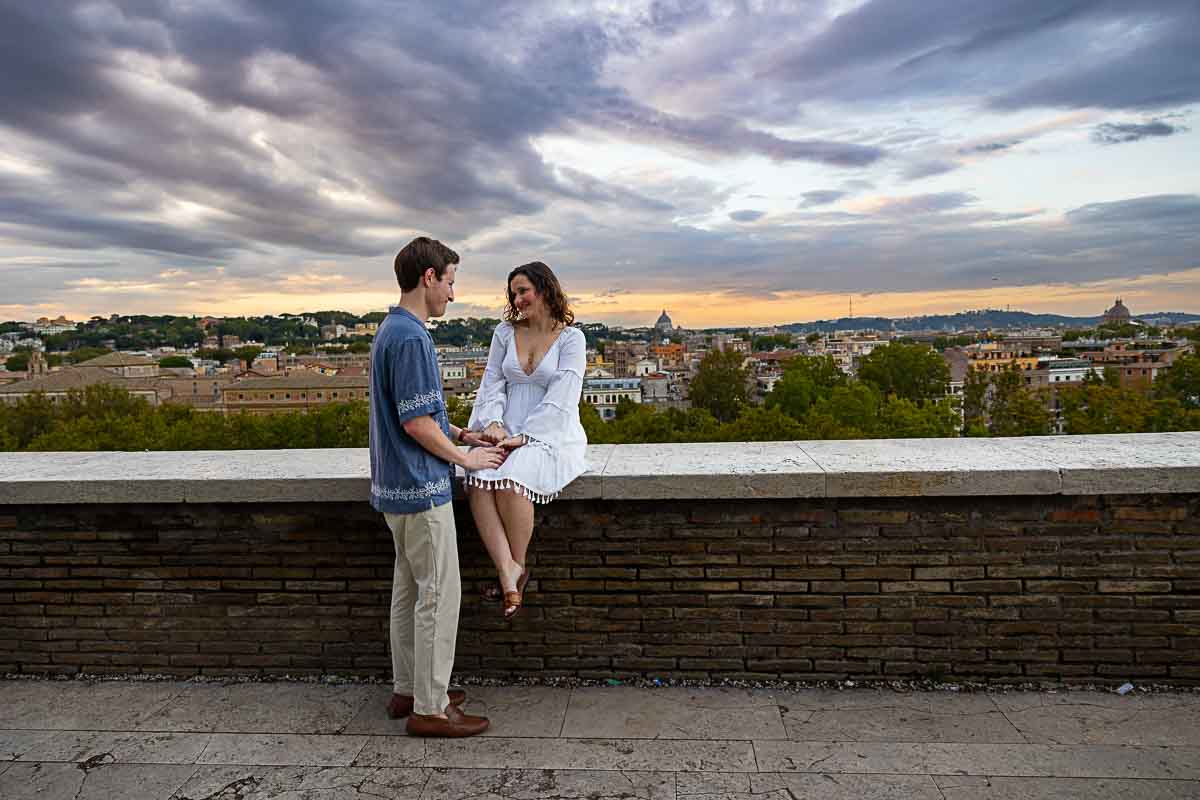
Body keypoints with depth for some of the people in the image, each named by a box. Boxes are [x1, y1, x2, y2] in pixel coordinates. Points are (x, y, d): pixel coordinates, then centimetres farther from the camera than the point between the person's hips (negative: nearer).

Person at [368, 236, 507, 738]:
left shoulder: (393, 330, 12)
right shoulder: (410, 337, -20)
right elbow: (417, 422, -21)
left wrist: (465, 436, 14)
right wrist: (467, 459, -10)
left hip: (399, 486, 10)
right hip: (421, 487, -10)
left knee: (409, 588, 17)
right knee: (438, 594, -1)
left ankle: (408, 689, 29)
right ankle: (430, 708, 10)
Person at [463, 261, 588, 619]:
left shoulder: (571, 337, -2)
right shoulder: (505, 332, 13)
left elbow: (561, 396, -11)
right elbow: (493, 384, 9)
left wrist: (525, 436, -19)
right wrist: (494, 422, -10)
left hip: (551, 433, -4)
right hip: (508, 431, 4)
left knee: (511, 480, -32)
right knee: (479, 481, -28)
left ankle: (516, 566, -10)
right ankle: (509, 574, -26)